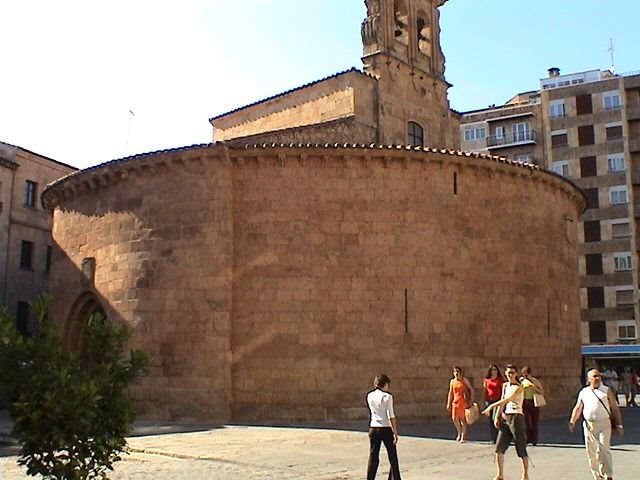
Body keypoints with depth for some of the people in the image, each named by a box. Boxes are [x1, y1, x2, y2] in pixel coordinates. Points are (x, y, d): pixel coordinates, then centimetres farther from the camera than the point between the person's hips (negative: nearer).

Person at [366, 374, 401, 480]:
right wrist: (395, 433, -12)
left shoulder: (369, 396, 3)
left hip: (373, 429, 4)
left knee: (373, 457, 9)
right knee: (393, 457, 9)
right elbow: (391, 416, -14)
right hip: (386, 429, -4)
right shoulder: (387, 396, -10)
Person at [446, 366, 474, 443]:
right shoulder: (452, 381, 9)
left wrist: (471, 399, -8)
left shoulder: (464, 380, -1)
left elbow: (471, 389, 1)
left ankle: (463, 437, 7)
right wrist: (448, 403, 9)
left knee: (463, 419, -2)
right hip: (455, 401, 3)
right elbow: (450, 393, 12)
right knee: (454, 418, -3)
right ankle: (459, 433, 23)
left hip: (463, 401, -3)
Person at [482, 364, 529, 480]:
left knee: (521, 448, 0)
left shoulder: (518, 387, -10)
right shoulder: (505, 385, 13)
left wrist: (491, 406, -26)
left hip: (516, 417, -7)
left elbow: (506, 400, -21)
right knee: (499, 448, 3)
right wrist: (497, 416, 9)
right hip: (505, 417, 7)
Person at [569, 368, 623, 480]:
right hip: (588, 425, 3)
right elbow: (577, 408, 10)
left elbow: (615, 408, 5)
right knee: (591, 453, 7)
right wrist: (572, 421, -5)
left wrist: (619, 425, 1)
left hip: (603, 424, -3)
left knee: (604, 450, -12)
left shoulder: (607, 390, 4)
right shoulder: (583, 392, 10)